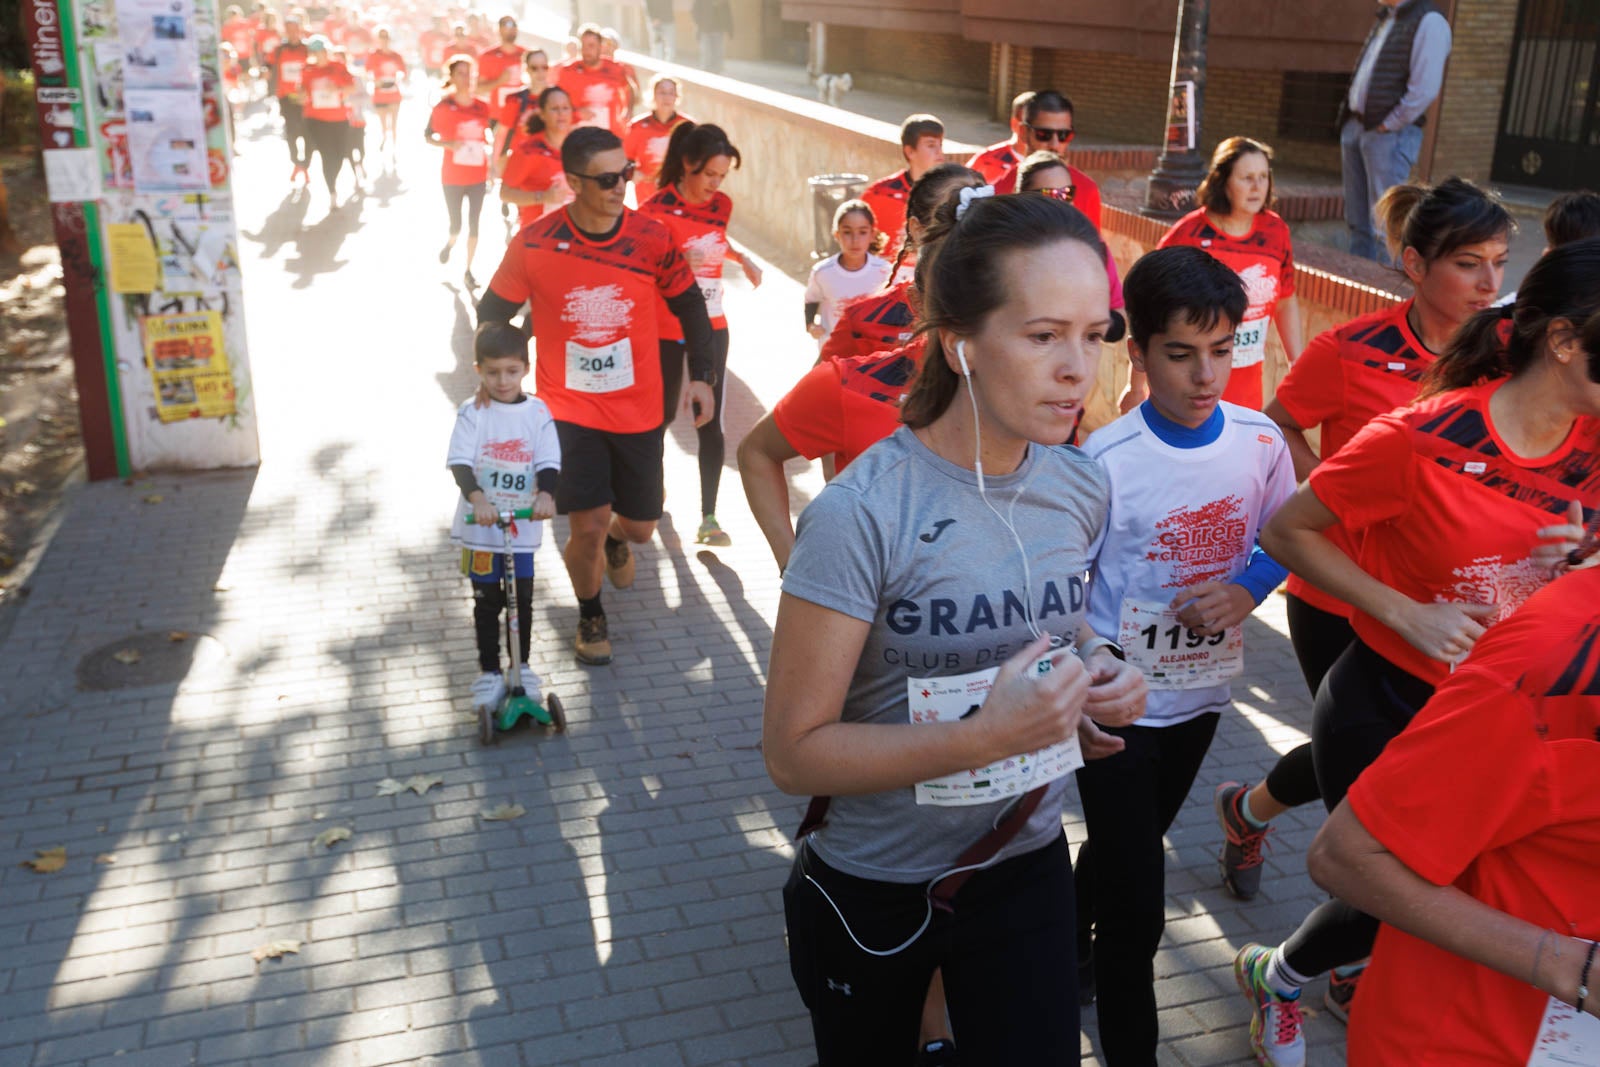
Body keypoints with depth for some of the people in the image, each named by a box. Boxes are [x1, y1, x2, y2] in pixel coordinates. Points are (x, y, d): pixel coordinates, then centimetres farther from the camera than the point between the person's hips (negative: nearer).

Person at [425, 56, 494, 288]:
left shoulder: (482, 108, -1)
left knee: (474, 224, 4)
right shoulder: (443, 107, -10)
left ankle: (469, 271, 16)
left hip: (478, 176, 2)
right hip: (453, 177, -2)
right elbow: (428, 136, -2)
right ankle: (449, 243, 41)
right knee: (456, 224, 5)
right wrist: (448, 144, -20)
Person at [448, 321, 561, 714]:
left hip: (523, 524, 1)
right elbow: (459, 462, -16)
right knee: (487, 601, 8)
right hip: (480, 526, -1)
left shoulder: (538, 412, -1)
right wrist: (477, 498, -33)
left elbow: (549, 461, -7)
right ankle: (489, 671, 19)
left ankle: (522, 666, 26)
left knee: (522, 599, 9)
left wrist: (545, 494, -27)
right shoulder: (472, 413, -6)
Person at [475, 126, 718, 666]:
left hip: (637, 410, 2)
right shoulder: (534, 245, -13)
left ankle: (616, 539, 52)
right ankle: (591, 615, 21)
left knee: (639, 526, 11)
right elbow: (492, 313, 2)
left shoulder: (650, 237, -10)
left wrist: (700, 376, 0)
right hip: (568, 410, -2)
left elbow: (689, 305, 4)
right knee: (588, 525, -10)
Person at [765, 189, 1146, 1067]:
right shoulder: (862, 514, -25)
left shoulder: (1079, 488, -6)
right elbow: (794, 752, -22)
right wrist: (983, 737, -32)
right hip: (869, 892, -3)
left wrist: (1096, 673, -8)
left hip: (1025, 867, 4)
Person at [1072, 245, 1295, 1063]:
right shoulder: (1105, 461, -21)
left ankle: (1068, 936, 54)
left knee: (1129, 847, 26)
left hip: (1204, 689, 5)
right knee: (1135, 905, -3)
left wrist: (1248, 590, -13)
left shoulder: (1262, 442, -9)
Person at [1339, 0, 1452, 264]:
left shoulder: (1429, 22, -10)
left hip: (1389, 133, -9)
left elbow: (1424, 90, -18)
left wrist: (1388, 126, -14)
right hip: (1355, 126, 9)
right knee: (1357, 219, 12)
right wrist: (1349, 126, 12)